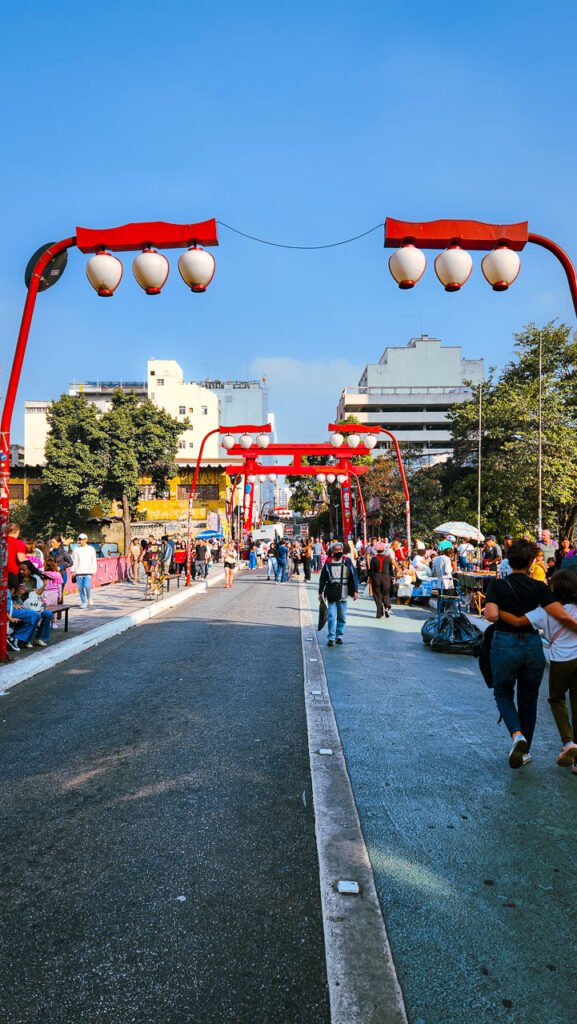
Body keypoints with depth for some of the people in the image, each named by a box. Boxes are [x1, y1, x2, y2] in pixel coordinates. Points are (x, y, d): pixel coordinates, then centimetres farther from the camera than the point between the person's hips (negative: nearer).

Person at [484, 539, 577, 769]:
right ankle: (525, 751, 26)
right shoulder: (539, 587, -5)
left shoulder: (497, 585, -8)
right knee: (528, 699, 17)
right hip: (533, 646, 2)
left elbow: (491, 616, -21)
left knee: (503, 693, 18)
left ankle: (517, 735, -8)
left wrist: (502, 612, 0)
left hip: (505, 644, -1)